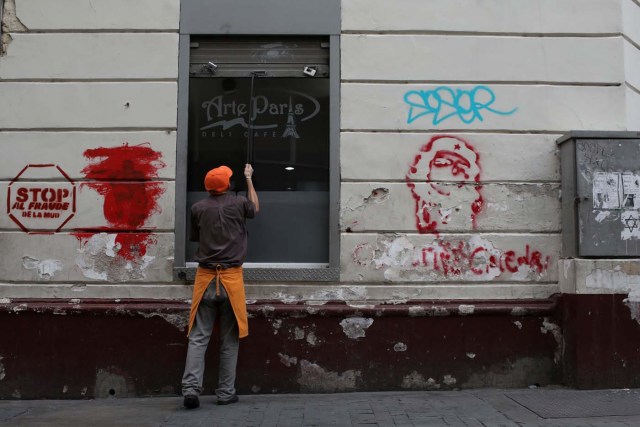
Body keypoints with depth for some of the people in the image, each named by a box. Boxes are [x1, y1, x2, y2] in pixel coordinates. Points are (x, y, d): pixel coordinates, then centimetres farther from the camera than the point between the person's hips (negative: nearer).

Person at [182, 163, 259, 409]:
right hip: (231, 278, -1)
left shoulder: (198, 208, 3)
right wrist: (249, 179, 34)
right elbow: (255, 208, 25)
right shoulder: (238, 203, 1)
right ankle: (226, 393, 9)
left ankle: (191, 388, -10)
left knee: (198, 337, 2)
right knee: (229, 339, 7)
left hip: (205, 277, 1)